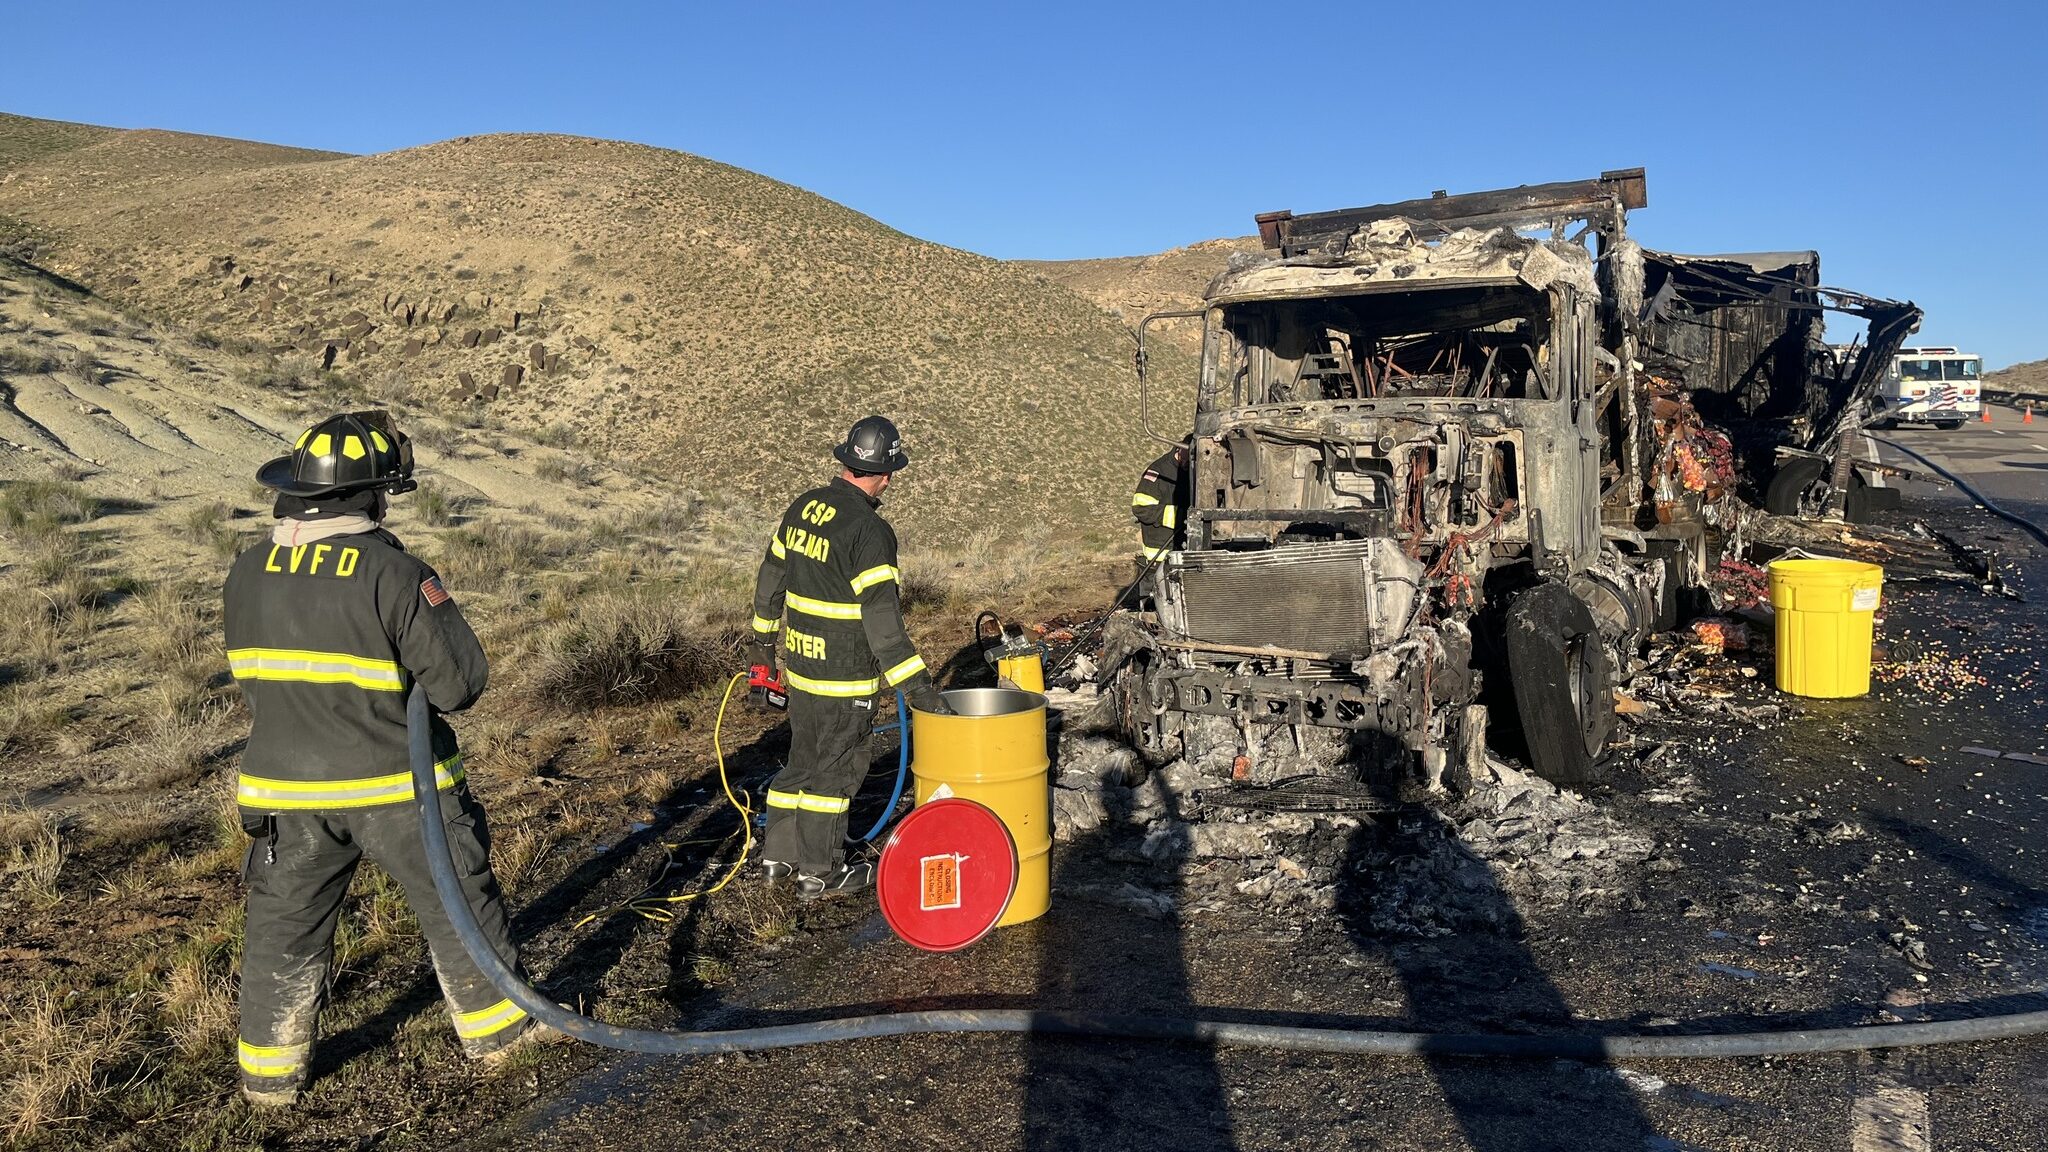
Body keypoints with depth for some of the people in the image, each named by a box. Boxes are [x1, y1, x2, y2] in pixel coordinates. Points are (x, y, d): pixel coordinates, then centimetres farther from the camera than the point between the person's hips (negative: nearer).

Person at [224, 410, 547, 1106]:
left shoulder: (247, 572, -2)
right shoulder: (392, 572, -20)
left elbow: (251, 680, 10)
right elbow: (463, 683, -17)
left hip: (285, 789, 4)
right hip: (396, 788, -4)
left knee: (285, 925, 17)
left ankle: (269, 1072, 28)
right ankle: (497, 1029, 28)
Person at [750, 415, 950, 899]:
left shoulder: (803, 508, 5)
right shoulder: (870, 531, -20)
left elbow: (771, 581, 14)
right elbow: (882, 618, -25)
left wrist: (763, 646, 26)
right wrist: (917, 686, -22)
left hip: (800, 663, 8)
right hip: (845, 676, -7)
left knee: (803, 758, 20)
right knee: (835, 768, 6)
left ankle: (779, 853, 31)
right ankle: (820, 872, 17)